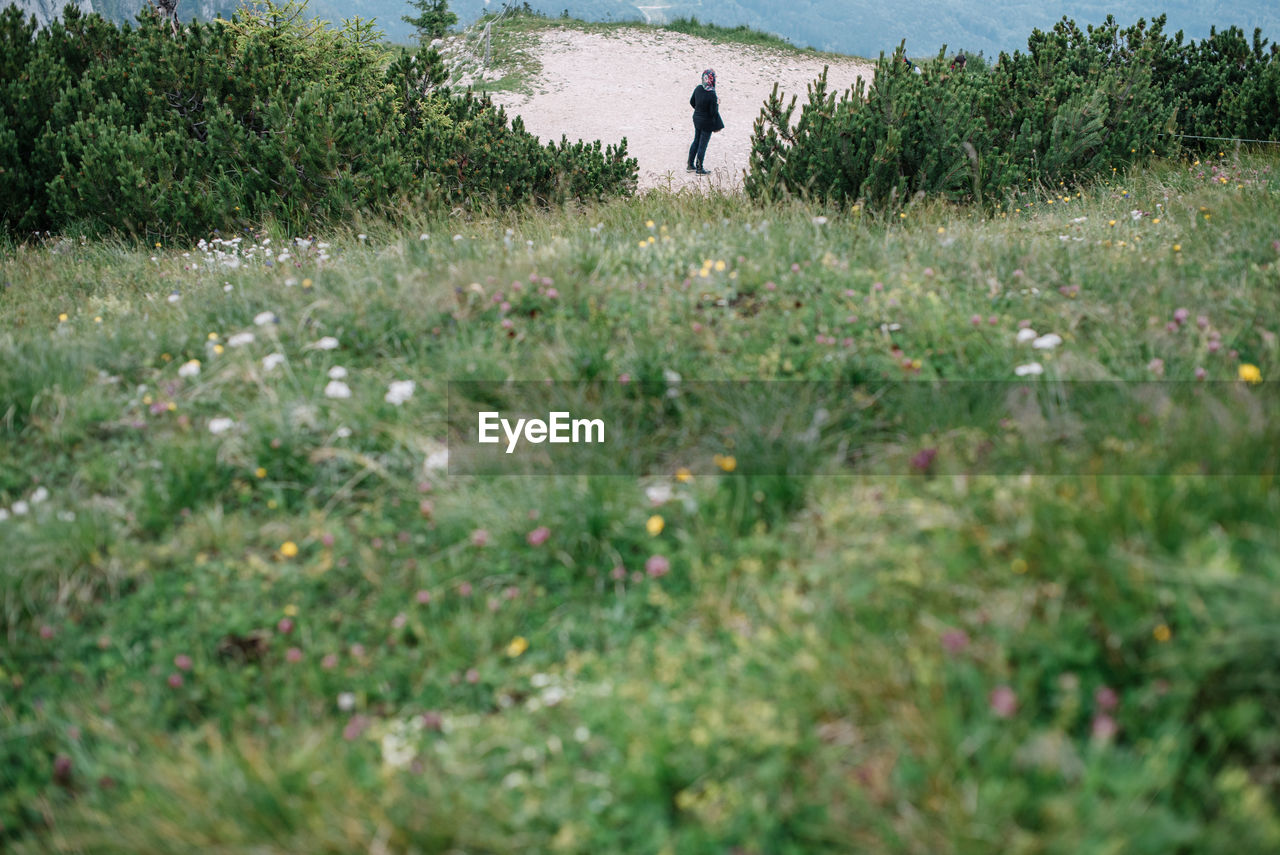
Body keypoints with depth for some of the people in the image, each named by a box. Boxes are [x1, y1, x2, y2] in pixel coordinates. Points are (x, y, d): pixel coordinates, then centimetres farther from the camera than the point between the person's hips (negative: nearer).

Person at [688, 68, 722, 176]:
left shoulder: (698, 88, -7)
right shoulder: (712, 95, -27)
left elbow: (692, 102, 6)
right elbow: (714, 112, -22)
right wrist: (717, 104, -5)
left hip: (696, 119, 7)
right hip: (707, 122, -7)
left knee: (696, 141, 21)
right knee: (703, 145, 6)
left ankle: (690, 165, 30)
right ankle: (699, 169, 17)